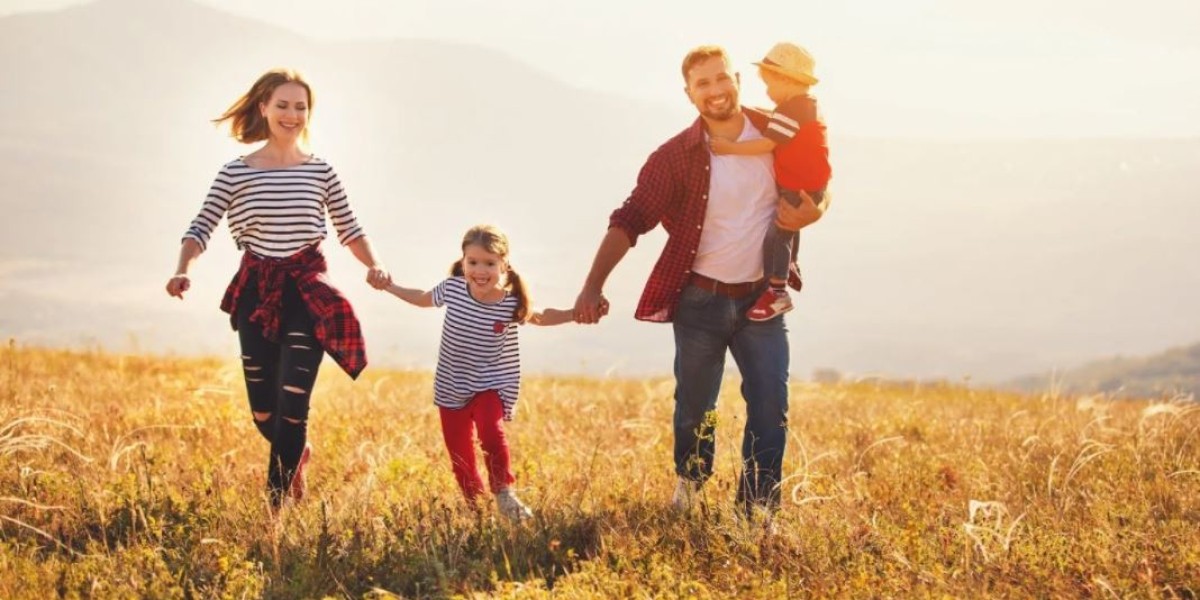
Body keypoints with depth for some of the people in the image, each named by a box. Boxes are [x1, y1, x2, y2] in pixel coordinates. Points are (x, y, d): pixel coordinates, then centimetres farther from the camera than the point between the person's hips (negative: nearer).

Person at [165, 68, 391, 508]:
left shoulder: (320, 171, 2)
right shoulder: (236, 172, -2)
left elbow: (348, 228, 10)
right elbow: (201, 228, -3)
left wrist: (374, 266, -7)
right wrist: (182, 271, -21)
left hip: (307, 291, -1)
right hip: (256, 291, 1)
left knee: (292, 403, -11)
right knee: (263, 413, 5)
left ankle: (276, 502, -2)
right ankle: (296, 455, 39)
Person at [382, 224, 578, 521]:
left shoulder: (513, 302, -15)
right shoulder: (453, 288, -10)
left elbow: (539, 317, 6)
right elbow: (423, 298, 12)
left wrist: (577, 314, -6)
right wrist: (388, 286, 14)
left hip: (492, 385, -3)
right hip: (451, 387, 3)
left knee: (491, 430, -30)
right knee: (460, 458, 8)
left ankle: (504, 494, -17)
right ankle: (476, 506, 28)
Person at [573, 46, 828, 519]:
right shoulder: (675, 157, -11)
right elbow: (629, 221, -15)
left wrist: (813, 212, -14)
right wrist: (593, 286, -28)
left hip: (761, 299, 1)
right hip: (700, 301, -1)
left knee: (771, 404, -7)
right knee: (695, 406, 12)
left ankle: (758, 510, 0)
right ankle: (689, 482, 39)